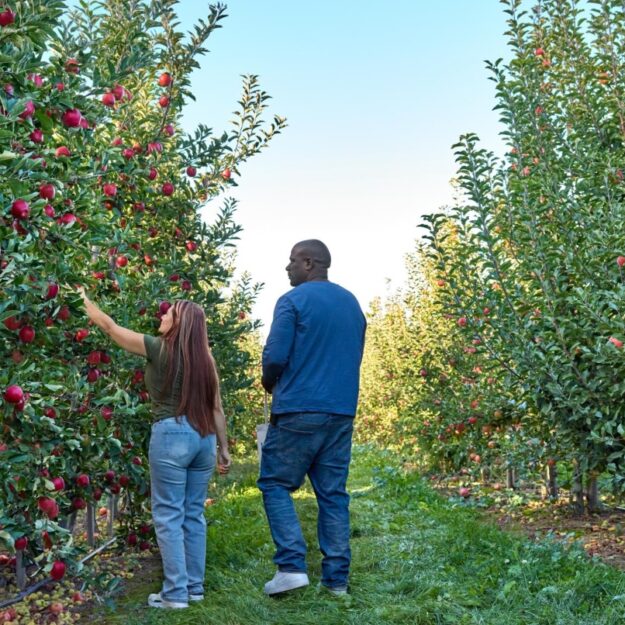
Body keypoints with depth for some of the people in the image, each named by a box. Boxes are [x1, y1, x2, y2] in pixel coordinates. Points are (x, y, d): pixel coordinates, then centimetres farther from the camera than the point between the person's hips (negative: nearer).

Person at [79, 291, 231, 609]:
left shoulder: (160, 348, -4)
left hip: (172, 434, -6)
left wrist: (84, 299, 17)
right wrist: (223, 448, 18)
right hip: (204, 437, 6)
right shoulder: (204, 357, 11)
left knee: (169, 515, 0)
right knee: (193, 514, 13)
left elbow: (109, 326, 5)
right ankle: (195, 586, 18)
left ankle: (176, 593, 2)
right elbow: (217, 409, 12)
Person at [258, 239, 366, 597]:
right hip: (342, 413, 6)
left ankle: (292, 565, -7)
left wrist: (270, 383, 8)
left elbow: (275, 356, -12)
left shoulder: (293, 300, -7)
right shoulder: (352, 303, 15)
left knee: (276, 485, 4)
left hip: (298, 410, -6)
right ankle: (337, 578, 8)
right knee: (333, 493, 8)